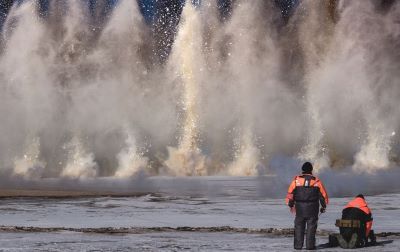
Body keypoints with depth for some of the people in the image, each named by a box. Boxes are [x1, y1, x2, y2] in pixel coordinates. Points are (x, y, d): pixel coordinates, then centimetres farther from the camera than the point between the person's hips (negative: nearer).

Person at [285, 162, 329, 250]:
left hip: (300, 207, 0)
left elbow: (290, 193, 1)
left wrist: (291, 205, 14)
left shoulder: (296, 180, -2)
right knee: (311, 226, 5)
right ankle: (310, 245, 0)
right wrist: (323, 206, 17)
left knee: (299, 226, 9)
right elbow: (323, 194, 4)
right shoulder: (316, 181, 0)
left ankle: (298, 245, 6)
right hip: (312, 208, 0)